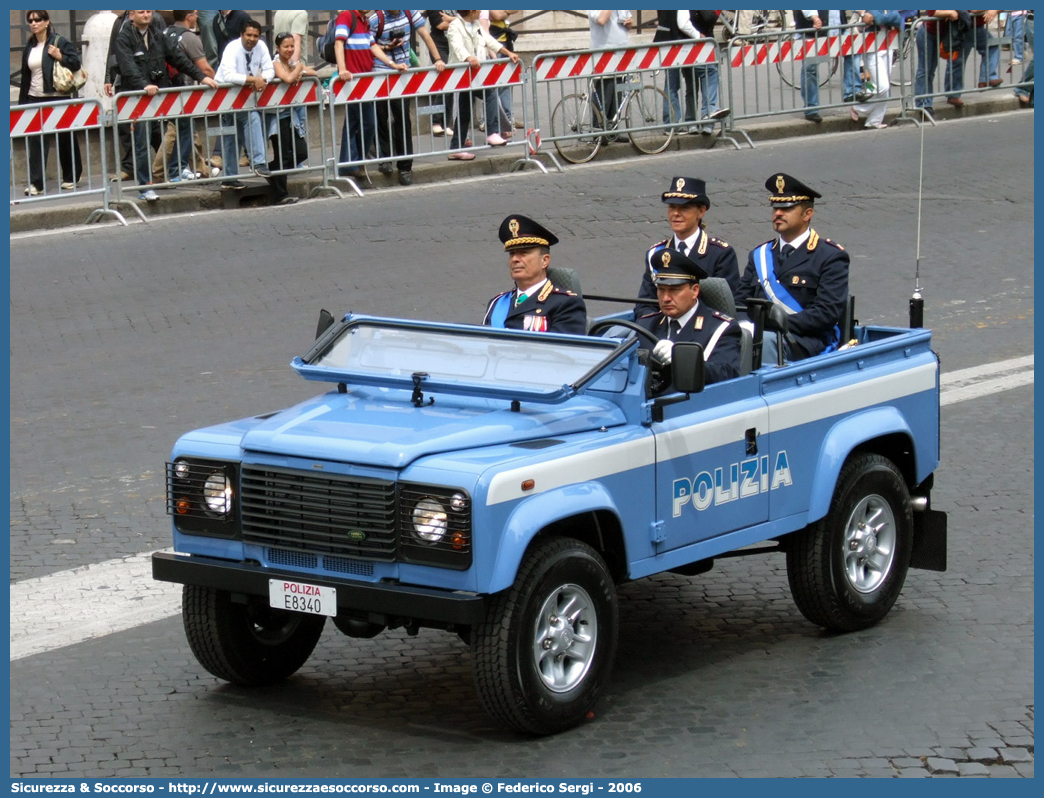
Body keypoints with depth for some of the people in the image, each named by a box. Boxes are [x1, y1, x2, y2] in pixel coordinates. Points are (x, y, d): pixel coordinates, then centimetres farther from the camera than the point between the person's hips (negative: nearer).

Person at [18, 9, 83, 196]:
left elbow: (76, 63, -9)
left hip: (57, 99, -4)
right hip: (34, 100, 4)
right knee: (36, 141, -5)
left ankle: (71, 178, 22)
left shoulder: (60, 42, -5)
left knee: (66, 140, 9)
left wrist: (59, 56, -22)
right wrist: (22, 102, 11)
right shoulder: (29, 47, 11)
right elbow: (25, 76, 14)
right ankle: (35, 183, -8)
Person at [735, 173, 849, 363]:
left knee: (764, 339, -37)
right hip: (757, 333, 4)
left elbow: (828, 313, -8)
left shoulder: (830, 257, 4)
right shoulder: (760, 254, 22)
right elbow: (740, 302, 18)